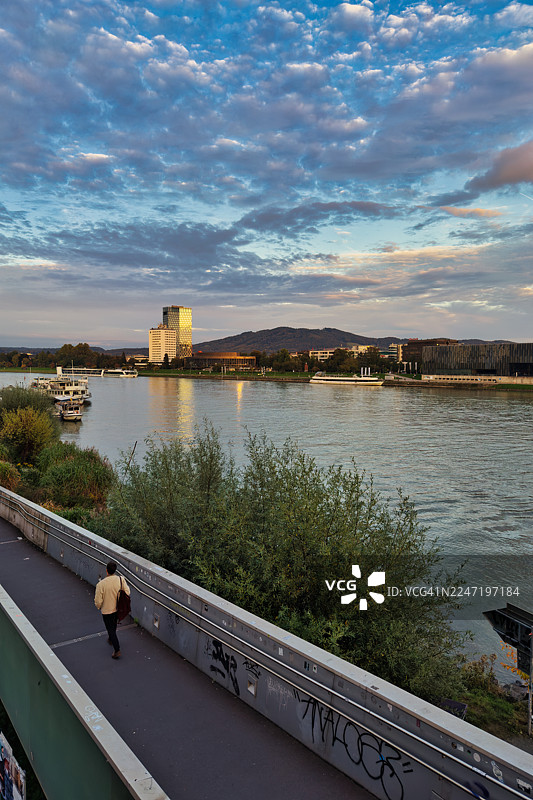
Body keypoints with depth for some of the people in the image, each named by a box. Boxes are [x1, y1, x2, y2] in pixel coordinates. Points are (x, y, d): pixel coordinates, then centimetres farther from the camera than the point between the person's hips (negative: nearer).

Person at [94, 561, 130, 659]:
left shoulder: (101, 584, -29)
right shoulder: (120, 579, -20)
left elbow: (98, 601, -21)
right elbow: (127, 592, -9)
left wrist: (98, 607, 2)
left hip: (107, 610, -4)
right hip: (118, 608, 4)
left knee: (110, 629, 12)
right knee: (114, 624, 31)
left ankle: (117, 650, 13)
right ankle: (111, 639, 54)